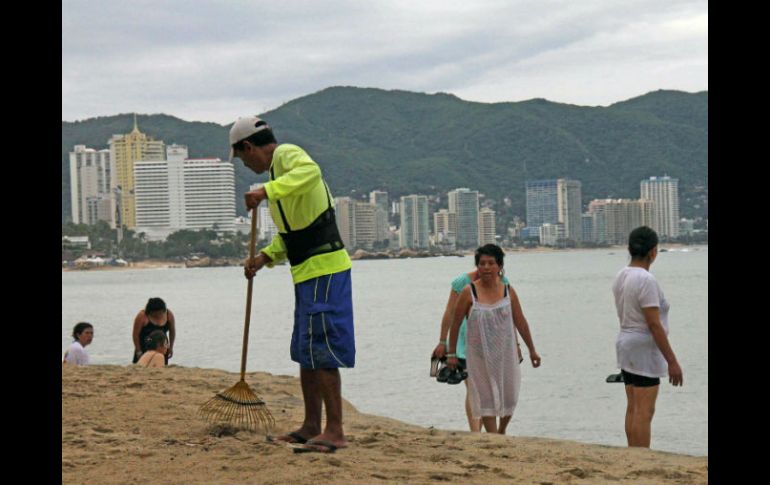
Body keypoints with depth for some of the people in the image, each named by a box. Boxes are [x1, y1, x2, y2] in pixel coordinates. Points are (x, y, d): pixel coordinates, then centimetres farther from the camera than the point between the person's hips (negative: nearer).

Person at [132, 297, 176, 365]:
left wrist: (170, 348, 11)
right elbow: (136, 334, -11)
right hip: (144, 348, -3)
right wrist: (138, 351, -8)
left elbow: (172, 331, 7)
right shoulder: (142, 316, -20)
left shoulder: (169, 315, -9)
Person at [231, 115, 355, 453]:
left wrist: (267, 190, -42)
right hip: (309, 272, 11)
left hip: (323, 268, -11)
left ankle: (335, 431, -10)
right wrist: (265, 257, 16)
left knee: (322, 349, -11)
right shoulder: (279, 166, 22)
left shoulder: (287, 155, -9)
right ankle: (311, 426, 23)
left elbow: (310, 172, -35)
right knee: (305, 351, 15)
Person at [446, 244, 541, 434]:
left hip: (505, 353, 3)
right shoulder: (469, 293, -9)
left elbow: (521, 322, 7)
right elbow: (455, 323, -3)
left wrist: (532, 350, 11)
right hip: (479, 355, -3)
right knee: (487, 397, 1)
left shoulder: (508, 291, -1)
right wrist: (451, 353, -2)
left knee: (509, 397, 11)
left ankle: (501, 432, 36)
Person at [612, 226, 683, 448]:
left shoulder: (621, 277, 8)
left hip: (626, 345, 9)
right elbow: (654, 324, -21)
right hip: (645, 348, -9)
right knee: (644, 412, -6)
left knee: (633, 409, 14)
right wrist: (672, 362, -18)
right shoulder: (646, 280, -19)